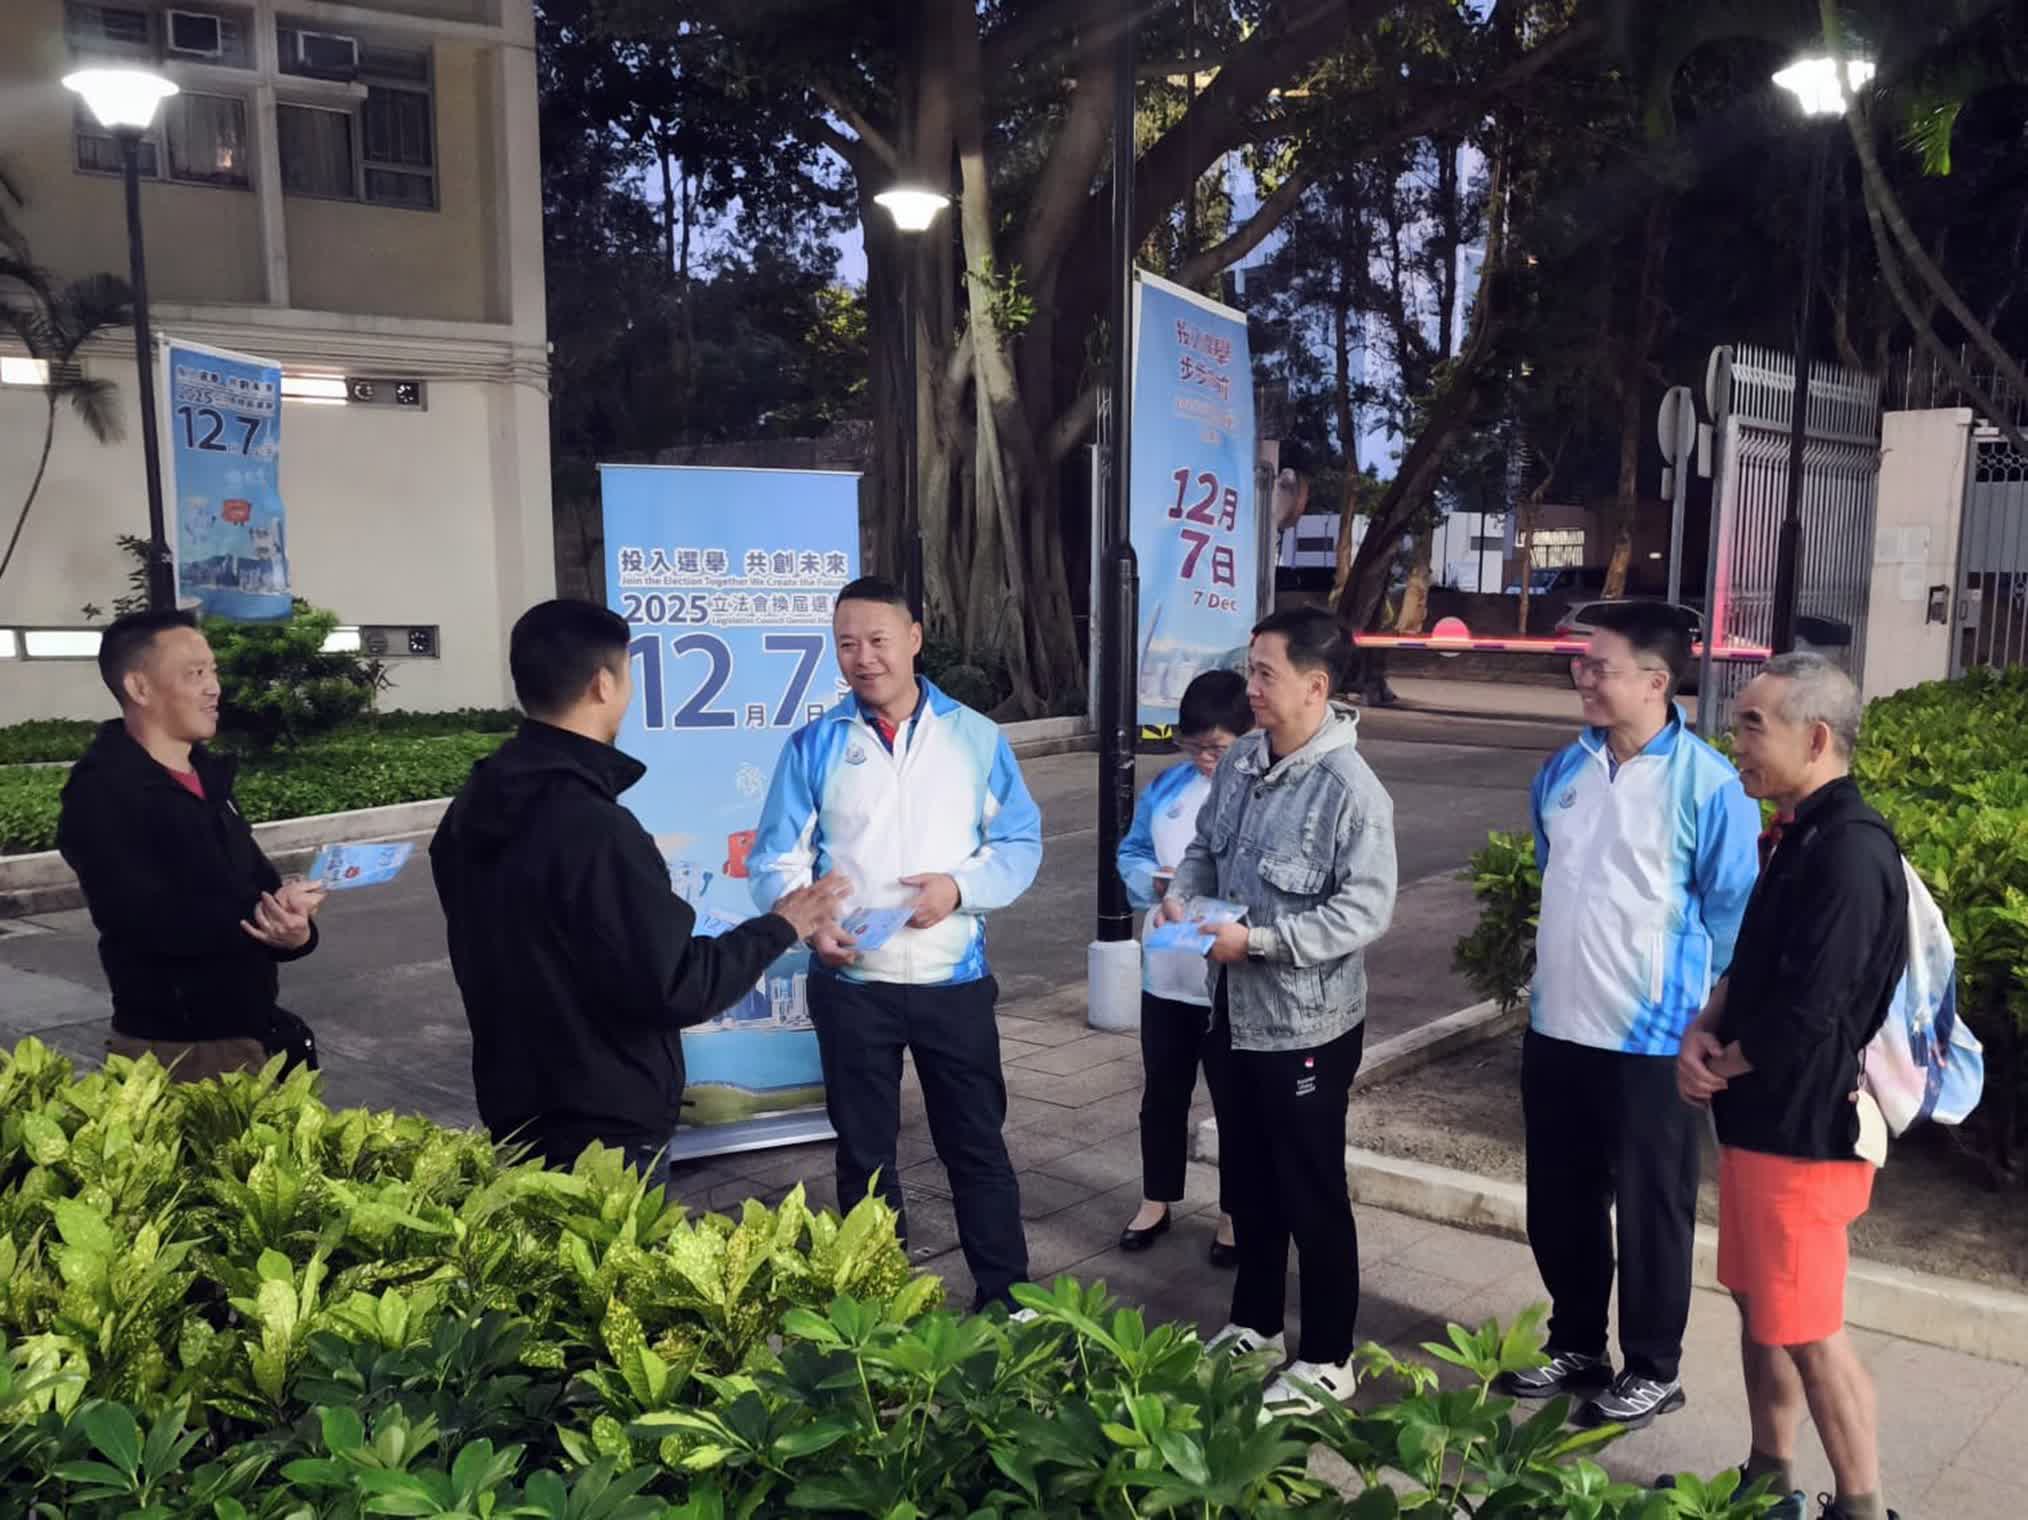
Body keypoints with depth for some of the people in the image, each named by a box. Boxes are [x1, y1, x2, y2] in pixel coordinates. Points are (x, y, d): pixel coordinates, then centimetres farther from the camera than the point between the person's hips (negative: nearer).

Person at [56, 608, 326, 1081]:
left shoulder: (207, 778, 11)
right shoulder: (103, 793, -14)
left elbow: (258, 886, 7)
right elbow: (147, 921, -25)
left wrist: (293, 926, -15)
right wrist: (260, 920, -20)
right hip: (176, 1050, -8)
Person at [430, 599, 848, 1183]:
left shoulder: (471, 806, 2)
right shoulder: (593, 827, -27)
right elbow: (680, 988, -23)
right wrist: (779, 927, -9)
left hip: (517, 1108, 9)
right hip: (603, 1131, -9)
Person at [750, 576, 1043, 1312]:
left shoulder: (976, 736, 0)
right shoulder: (814, 746, -1)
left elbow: (1021, 843, 1)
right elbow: (776, 859, -1)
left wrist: (961, 886, -17)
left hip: (954, 980, 0)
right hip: (851, 984, 0)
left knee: (976, 1146, 10)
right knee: (865, 1153, 14)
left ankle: (1006, 1300, 25)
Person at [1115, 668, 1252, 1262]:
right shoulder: (1168, 786, 5)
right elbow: (1130, 853, 11)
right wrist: (1155, 881, -10)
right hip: (1166, 976, 5)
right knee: (1162, 1095, 17)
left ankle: (1235, 1214, 29)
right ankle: (1156, 1202, 35)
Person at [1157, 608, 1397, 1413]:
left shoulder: (1350, 788, -21)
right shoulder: (1239, 761, 2)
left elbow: (1367, 909, -24)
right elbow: (1205, 846, 16)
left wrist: (1259, 939, -27)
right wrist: (1182, 895, -5)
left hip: (1307, 1024, -8)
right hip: (1234, 1013, 8)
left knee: (1311, 1194, 6)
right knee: (1246, 1179, 21)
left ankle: (1327, 1360, 22)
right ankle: (1253, 1321, 40)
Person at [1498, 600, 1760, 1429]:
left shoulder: (1706, 783, -15)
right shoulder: (1563, 769, 4)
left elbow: (1733, 911, -9)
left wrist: (1710, 1016, -4)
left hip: (1653, 1037, -6)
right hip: (1555, 1027, 6)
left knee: (1650, 1209, 9)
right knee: (1559, 1202, 17)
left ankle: (1652, 1370, 27)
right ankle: (1575, 1346, 35)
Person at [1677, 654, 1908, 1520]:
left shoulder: (1849, 850, -22)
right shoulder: (1800, 836, 10)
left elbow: (1806, 1016, -25)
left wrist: (1722, 1064, -8)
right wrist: (1702, 1030, -2)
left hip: (1804, 1125, -10)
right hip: (1760, 1116, 10)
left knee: (1808, 1331, 1)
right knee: (1758, 1303, 19)